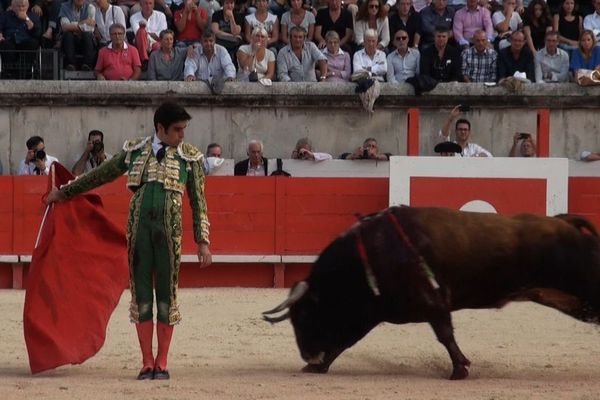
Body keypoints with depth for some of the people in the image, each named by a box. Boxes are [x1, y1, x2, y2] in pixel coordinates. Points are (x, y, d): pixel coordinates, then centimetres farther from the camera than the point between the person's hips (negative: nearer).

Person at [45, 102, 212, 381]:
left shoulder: (190, 157, 6)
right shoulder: (135, 151, 9)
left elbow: (198, 203, 6)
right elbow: (101, 175, 20)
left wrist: (202, 242, 0)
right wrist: (64, 193, 26)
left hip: (169, 230, -1)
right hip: (139, 225, 1)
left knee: (167, 295, 0)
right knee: (141, 294, 1)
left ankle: (162, 363, 7)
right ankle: (147, 363, 7)